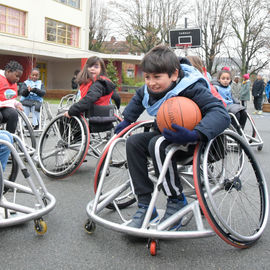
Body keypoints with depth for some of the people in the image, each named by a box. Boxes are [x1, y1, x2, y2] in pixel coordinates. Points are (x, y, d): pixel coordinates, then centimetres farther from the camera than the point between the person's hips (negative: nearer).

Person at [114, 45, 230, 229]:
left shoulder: (192, 88, -26)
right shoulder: (149, 90, -3)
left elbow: (221, 113, -38)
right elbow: (138, 98, 24)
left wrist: (194, 135, -51)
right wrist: (126, 120, 18)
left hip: (190, 141, -7)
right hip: (166, 134, 8)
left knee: (158, 144, -33)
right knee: (134, 142, -14)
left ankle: (177, 201, -15)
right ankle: (145, 206, -13)